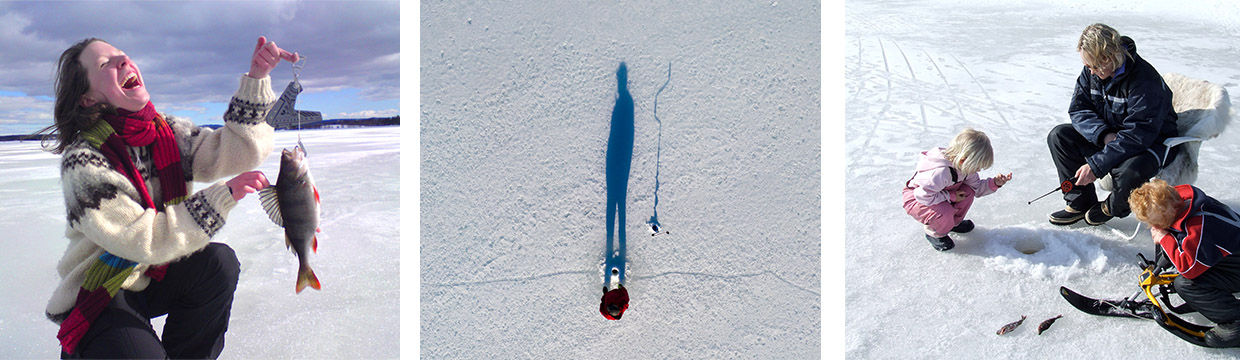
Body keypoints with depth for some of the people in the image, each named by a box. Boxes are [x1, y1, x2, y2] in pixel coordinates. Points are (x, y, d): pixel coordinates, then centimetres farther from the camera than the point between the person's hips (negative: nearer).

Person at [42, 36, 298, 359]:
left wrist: (256, 78, -26)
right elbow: (143, 239, -28)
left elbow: (234, 151, -15)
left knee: (219, 261, -21)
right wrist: (223, 196, -32)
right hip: (96, 296, -5)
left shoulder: (168, 132, -3)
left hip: (154, 275, 6)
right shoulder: (84, 162, -21)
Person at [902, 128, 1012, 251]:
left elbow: (977, 188, 6)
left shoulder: (965, 167, -9)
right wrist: (951, 197, -28)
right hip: (915, 199, -9)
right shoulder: (941, 172, -39)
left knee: (968, 191, -8)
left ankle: (954, 222, 16)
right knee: (945, 212, -34)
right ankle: (934, 233, 0)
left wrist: (994, 183, -14)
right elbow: (923, 196, -39)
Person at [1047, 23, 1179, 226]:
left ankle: (1112, 208, -1)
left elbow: (1138, 135, -33)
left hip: (1152, 142, -7)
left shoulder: (1145, 80, -29)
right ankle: (1080, 202, 0)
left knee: (1131, 173, -38)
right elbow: (1078, 109, -4)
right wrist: (1104, 135, -24)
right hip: (1108, 137, 7)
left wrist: (1096, 166, -36)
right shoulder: (1091, 71, -9)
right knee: (1058, 136, -9)